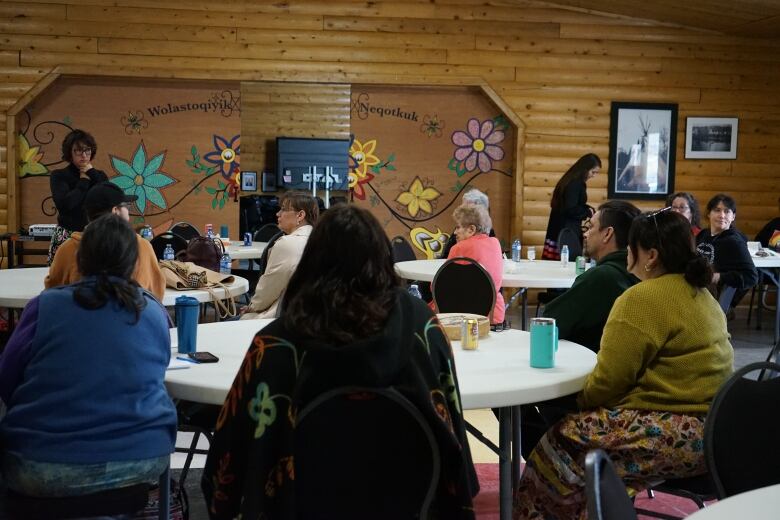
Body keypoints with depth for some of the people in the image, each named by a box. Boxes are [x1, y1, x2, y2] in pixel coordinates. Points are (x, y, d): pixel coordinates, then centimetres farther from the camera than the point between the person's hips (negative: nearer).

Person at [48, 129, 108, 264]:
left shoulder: (99, 175, 12)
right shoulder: (58, 176, 3)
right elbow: (64, 205, -14)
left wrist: (93, 174, -3)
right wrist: (84, 180, -4)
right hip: (67, 237, -2)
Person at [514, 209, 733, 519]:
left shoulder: (643, 298, -16)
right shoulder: (701, 293, 14)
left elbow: (607, 381, -14)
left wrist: (579, 401, 6)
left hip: (676, 435, -10)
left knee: (563, 443, -3)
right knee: (582, 428, 16)